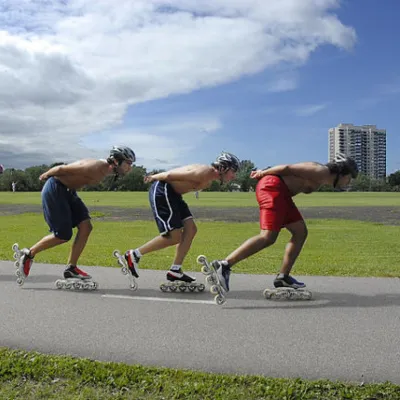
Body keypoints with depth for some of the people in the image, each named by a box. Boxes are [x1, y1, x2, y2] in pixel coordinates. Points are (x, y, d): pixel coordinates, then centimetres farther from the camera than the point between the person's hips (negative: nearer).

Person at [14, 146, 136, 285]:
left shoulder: (105, 170, 4)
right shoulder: (96, 168, -28)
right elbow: (62, 168, -20)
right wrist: (46, 175, -2)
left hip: (68, 191, 9)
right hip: (54, 190, -9)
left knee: (85, 226, -1)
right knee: (63, 236, -6)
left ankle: (71, 268, 7)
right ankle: (28, 254, 14)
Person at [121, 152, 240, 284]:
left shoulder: (209, 180, 12)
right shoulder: (204, 173, -22)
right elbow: (170, 175, -19)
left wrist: (155, 176, 14)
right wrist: (154, 177, -3)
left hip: (173, 193, 11)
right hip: (162, 190, -11)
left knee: (191, 230, 4)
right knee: (174, 237, -10)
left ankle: (175, 271, 9)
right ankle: (134, 255, 1)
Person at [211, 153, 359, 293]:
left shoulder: (320, 179, 25)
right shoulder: (323, 172, -7)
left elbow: (289, 170, 21)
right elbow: (288, 168, -11)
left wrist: (264, 173, 14)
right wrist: (263, 173, -1)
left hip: (281, 193, 11)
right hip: (272, 186, -11)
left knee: (301, 232, 11)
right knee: (268, 237, -20)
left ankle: (283, 277, 10)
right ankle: (224, 265, -24)